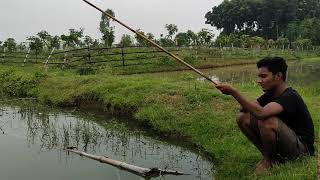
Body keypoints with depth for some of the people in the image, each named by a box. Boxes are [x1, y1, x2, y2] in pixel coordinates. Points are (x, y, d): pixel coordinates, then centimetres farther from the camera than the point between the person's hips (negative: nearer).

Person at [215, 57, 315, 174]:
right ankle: (270, 156, 3)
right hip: (282, 142, 8)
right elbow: (246, 109, 1)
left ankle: (269, 160, -8)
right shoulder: (270, 94, 3)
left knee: (268, 121, -35)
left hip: (302, 148, -8)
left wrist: (234, 92, -39)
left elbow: (260, 113, -41)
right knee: (242, 118, -6)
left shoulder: (290, 96, -24)